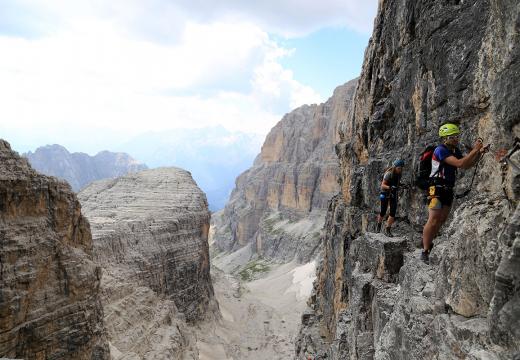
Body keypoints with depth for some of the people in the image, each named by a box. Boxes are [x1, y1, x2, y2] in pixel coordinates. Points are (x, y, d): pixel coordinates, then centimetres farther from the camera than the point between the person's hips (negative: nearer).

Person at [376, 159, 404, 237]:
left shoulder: (399, 174, -4)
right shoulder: (388, 173, -21)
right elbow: (383, 185, -27)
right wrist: (390, 187, -43)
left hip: (394, 194, 5)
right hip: (385, 193, -4)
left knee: (393, 212, -9)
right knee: (383, 211, 3)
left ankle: (387, 229, -5)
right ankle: (379, 224, 32)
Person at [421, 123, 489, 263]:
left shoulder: (455, 150, 12)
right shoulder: (441, 150, -16)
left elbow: (467, 165, 15)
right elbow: (460, 164, -25)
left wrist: (480, 152, 3)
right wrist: (475, 150, -20)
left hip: (448, 189, 9)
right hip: (437, 189, -9)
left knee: (442, 219, 12)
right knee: (433, 220, -11)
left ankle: (428, 242, 27)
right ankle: (425, 252, -6)